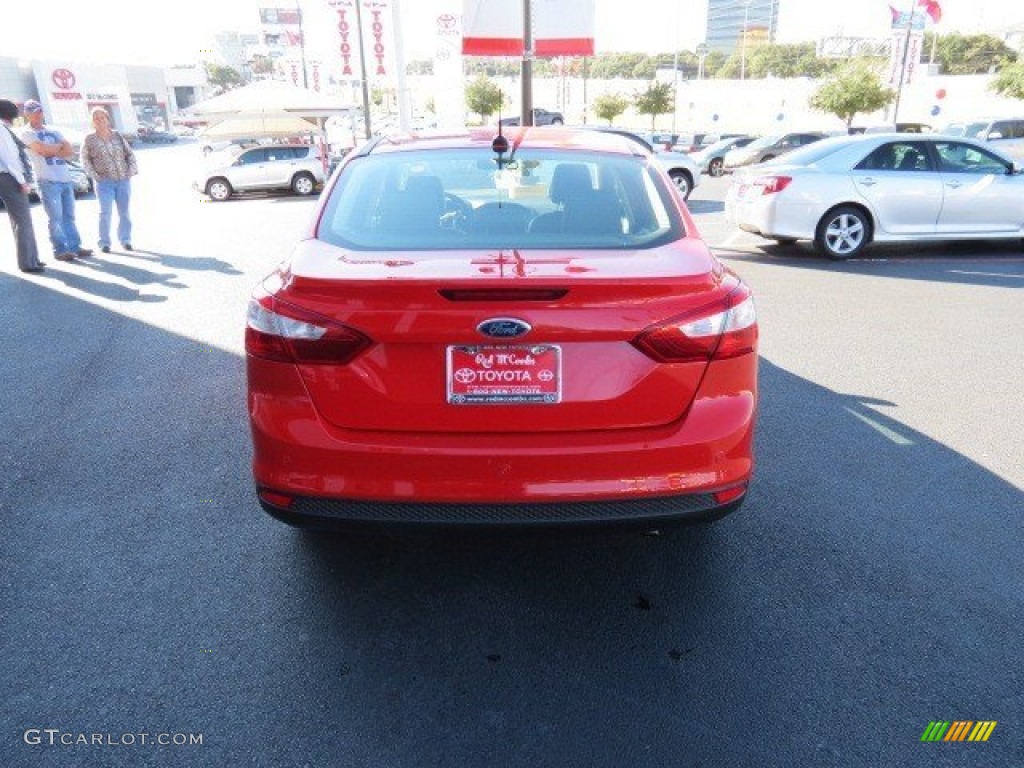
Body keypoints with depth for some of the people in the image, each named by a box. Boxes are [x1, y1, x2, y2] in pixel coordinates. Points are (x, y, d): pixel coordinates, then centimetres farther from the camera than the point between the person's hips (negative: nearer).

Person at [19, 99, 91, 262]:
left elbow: (71, 152, 8)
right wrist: (60, 146, 3)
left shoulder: (54, 131, 19)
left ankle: (75, 246, 10)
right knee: (56, 218, -9)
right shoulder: (27, 132, 3)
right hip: (48, 181, -5)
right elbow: (42, 150, -12)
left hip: (65, 179, 5)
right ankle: (60, 250, -8)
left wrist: (52, 151, -5)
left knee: (68, 216, 7)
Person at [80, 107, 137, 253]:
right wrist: (94, 175, -4)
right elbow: (85, 159, 5)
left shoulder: (117, 135, 8)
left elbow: (130, 154, 12)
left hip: (124, 181, 3)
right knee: (105, 212, -10)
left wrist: (132, 170, 1)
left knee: (124, 212, 7)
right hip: (104, 182, -3)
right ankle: (104, 243, -3)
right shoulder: (90, 139, 1)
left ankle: (125, 240, 19)